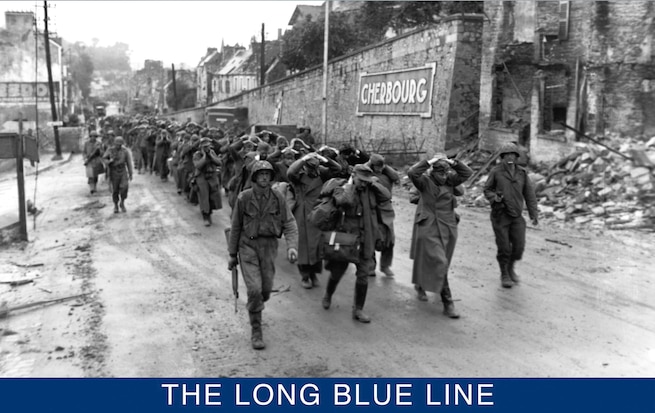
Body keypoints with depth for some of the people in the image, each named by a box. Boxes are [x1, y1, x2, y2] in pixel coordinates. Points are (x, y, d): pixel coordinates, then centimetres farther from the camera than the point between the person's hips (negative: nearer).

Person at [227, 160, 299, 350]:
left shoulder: (278, 198, -4)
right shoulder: (244, 198, -8)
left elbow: (289, 224, -6)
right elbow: (235, 227, 1)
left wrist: (292, 246, -23)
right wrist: (232, 254, 5)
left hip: (269, 246, 2)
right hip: (248, 246, -2)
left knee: (266, 290, 9)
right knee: (254, 289, -12)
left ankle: (254, 309, 45)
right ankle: (256, 331, 4)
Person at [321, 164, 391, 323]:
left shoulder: (370, 191, 5)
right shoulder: (342, 190, -7)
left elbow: (387, 196, -7)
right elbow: (344, 200, -28)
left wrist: (374, 183, -6)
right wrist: (350, 185, -14)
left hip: (366, 241, 2)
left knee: (363, 276, 2)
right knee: (337, 272, 13)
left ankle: (358, 310, 16)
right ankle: (328, 296, 43)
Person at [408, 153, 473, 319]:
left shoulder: (449, 180, 5)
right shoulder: (425, 181, -9)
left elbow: (467, 173, 1)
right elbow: (412, 173, -26)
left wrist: (453, 163, -9)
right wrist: (429, 162, -22)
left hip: (448, 229, 6)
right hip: (429, 229, -6)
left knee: (442, 264, 18)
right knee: (439, 263, -11)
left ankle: (420, 285, 45)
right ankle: (447, 303, -7)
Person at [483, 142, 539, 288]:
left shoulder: (522, 173, 3)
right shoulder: (496, 172, -4)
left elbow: (529, 194, 6)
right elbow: (487, 190, 4)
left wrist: (534, 214, 2)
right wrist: (494, 198, -17)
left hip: (517, 216, 3)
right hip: (500, 215, -3)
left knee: (519, 246, 0)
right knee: (504, 247, -1)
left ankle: (510, 268, 29)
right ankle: (504, 274, 22)